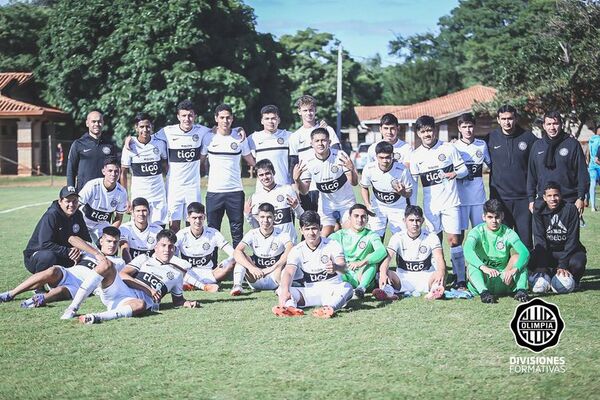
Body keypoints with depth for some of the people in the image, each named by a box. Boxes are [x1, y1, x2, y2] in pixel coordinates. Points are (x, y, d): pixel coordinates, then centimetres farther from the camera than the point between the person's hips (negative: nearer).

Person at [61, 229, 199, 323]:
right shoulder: (144, 259, 22)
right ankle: (72, 309, -31)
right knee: (106, 265, -30)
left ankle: (97, 317, -54)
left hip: (139, 300, -1)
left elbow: (177, 300, 33)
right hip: (120, 290, 1)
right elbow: (122, 275, 7)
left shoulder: (176, 274, 26)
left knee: (141, 305, -41)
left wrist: (187, 303, 9)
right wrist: (147, 288, -3)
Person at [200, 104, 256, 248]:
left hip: (235, 191, 0)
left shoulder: (240, 138, 4)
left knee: (237, 230, 2)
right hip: (214, 192, 0)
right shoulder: (208, 138, 3)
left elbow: (252, 162, 12)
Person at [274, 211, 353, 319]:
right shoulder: (297, 250, -1)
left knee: (347, 287, -33)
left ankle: (329, 308, -62)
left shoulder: (332, 245, -6)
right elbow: (289, 272, -17)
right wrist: (285, 291, -40)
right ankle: (290, 307, -54)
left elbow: (343, 268, -22)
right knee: (281, 289, -20)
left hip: (332, 290, -2)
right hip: (309, 293, 2)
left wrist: (336, 267, -50)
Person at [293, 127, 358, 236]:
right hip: (326, 204, 1)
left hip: (346, 202, -1)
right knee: (325, 236, -7)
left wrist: (352, 169, -42)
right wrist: (296, 179, -29)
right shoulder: (308, 162, -14)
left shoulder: (340, 156, -21)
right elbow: (304, 191, -9)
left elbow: (354, 183, -21)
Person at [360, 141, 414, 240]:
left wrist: (402, 192, -36)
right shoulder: (369, 168, -20)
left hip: (398, 207, -1)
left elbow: (409, 193, -13)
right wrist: (368, 205, -13)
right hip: (378, 207, 1)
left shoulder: (402, 170, -26)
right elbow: (364, 187, 0)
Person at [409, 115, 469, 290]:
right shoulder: (416, 155, 5)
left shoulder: (448, 148, -1)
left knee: (454, 240, -6)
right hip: (430, 205, 2)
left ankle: (461, 279, -1)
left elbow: (464, 169, 4)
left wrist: (455, 173, -18)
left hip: (450, 202, -2)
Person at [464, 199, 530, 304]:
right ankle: (483, 292, -47)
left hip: (502, 282, 2)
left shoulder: (508, 233, -2)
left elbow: (525, 252, -19)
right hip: (482, 281, -2)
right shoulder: (477, 232, -8)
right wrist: (484, 268, -46)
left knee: (517, 256, -16)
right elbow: (467, 251, -29)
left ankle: (520, 290, -32)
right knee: (471, 261, -28)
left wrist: (514, 270, -39)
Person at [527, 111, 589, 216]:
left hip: (569, 202, -3)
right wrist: (531, 199, 10)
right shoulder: (537, 146, 10)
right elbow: (531, 174, 14)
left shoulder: (572, 144, 0)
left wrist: (581, 197, -6)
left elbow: (582, 172, 0)